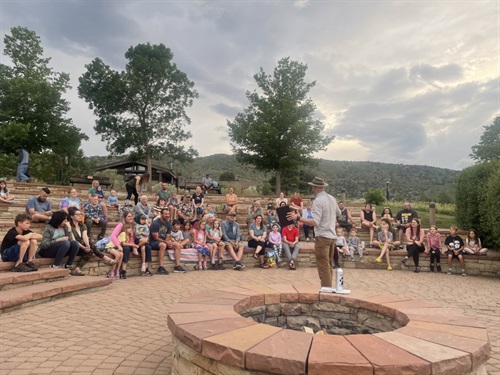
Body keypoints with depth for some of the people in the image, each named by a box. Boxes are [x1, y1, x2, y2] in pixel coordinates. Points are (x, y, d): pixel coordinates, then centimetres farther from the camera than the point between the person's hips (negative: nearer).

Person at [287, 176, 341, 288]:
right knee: (328, 265, 19)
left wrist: (297, 218, -28)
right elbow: (338, 213, 25)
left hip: (323, 237, -9)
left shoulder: (318, 201, -18)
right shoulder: (332, 198, 7)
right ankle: (329, 288, 27)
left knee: (323, 267, -1)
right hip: (332, 236, 9)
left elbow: (315, 222, -26)